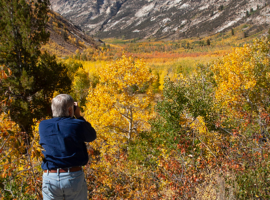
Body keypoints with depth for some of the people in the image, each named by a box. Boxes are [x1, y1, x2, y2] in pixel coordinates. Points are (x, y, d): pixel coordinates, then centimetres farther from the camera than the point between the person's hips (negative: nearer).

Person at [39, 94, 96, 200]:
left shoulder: (43, 126, -2)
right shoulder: (77, 125, -10)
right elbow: (92, 136, 9)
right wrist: (78, 116, 10)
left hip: (50, 178, 2)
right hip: (74, 176, -2)